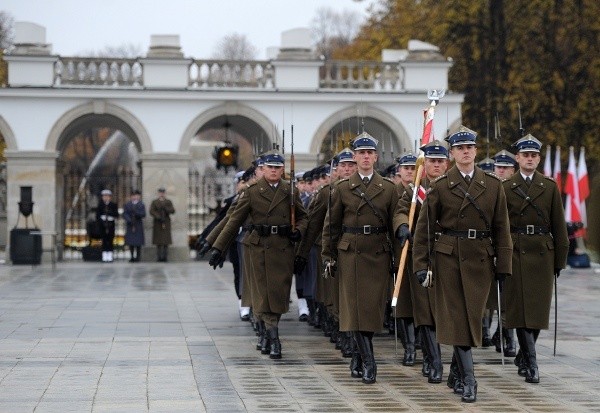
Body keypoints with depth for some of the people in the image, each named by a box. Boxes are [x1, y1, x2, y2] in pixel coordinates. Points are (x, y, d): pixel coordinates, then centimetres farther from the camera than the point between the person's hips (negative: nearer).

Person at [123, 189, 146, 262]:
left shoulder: (141, 205, 4)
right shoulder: (127, 205, 8)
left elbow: (143, 214, -6)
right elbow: (125, 214, 0)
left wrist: (137, 213, -23)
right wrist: (129, 220, -16)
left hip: (138, 226, -2)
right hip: (130, 226, 2)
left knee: (138, 243, -4)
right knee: (130, 242, 2)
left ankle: (138, 257, 2)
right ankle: (132, 257, 10)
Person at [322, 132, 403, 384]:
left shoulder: (388, 189, 7)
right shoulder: (342, 189, 4)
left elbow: (395, 224, 8)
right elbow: (331, 226, 7)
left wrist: (397, 257, 4)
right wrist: (328, 257, 3)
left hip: (379, 255, 1)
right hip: (350, 254, -1)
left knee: (373, 307, 1)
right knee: (355, 307, -8)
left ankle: (359, 359, 15)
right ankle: (368, 364, -10)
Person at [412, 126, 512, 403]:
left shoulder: (493, 185, 5)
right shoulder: (440, 187, 1)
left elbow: (502, 228, 6)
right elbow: (424, 228, 1)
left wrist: (503, 265, 2)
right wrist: (421, 264, -5)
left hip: (480, 259, 2)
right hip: (448, 258, -1)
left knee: (472, 316, 5)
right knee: (456, 318, -5)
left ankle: (459, 367, 24)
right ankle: (468, 380, -4)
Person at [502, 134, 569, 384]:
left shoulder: (550, 187, 8)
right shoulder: (505, 188, 4)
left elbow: (558, 226, 7)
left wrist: (560, 259, 4)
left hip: (543, 254, 2)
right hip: (516, 253, -2)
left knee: (538, 308, 5)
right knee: (520, 308, -7)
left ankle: (523, 356, 23)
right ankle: (531, 364, -7)